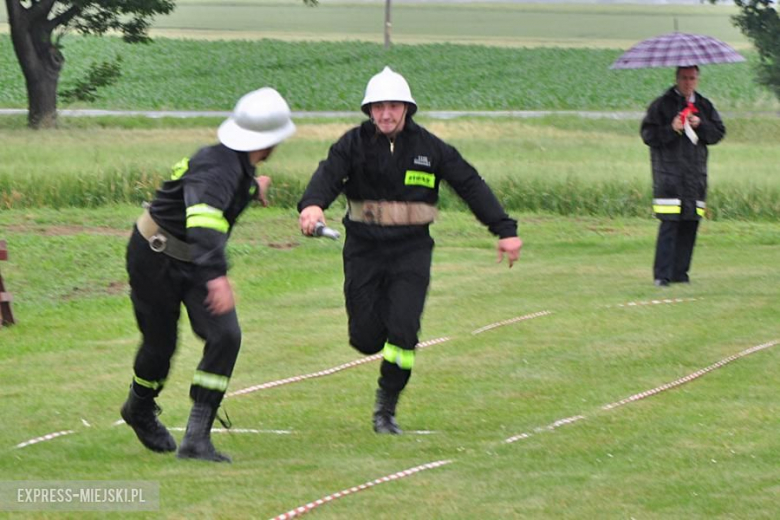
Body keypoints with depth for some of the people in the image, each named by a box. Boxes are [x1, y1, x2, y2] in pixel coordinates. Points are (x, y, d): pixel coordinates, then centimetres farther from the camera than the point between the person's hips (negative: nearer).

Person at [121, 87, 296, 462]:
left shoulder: (237, 163, -4)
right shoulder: (218, 170, -32)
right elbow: (203, 219, -51)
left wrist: (251, 188, 41)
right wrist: (217, 276, -62)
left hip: (195, 262, 8)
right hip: (155, 260, -8)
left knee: (225, 336, -12)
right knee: (160, 345, 10)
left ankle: (197, 437, -13)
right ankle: (140, 410, 44)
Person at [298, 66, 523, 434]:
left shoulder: (428, 147, 1)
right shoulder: (354, 144, -2)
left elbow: (471, 186, 5)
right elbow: (328, 175, -19)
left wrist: (504, 230, 1)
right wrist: (312, 205, -42)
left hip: (411, 250, 0)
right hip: (364, 248, 0)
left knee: (402, 332, -14)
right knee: (366, 339, -1)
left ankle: (386, 409, 3)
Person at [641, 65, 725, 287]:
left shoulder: (704, 106, 14)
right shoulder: (662, 105, 2)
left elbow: (719, 133, 12)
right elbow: (648, 134, -2)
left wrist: (700, 126, -6)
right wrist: (671, 129, -17)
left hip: (695, 174, 5)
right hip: (668, 173, -5)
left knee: (690, 224, 3)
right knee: (669, 224, -12)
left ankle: (680, 273, 11)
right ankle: (662, 275, -12)